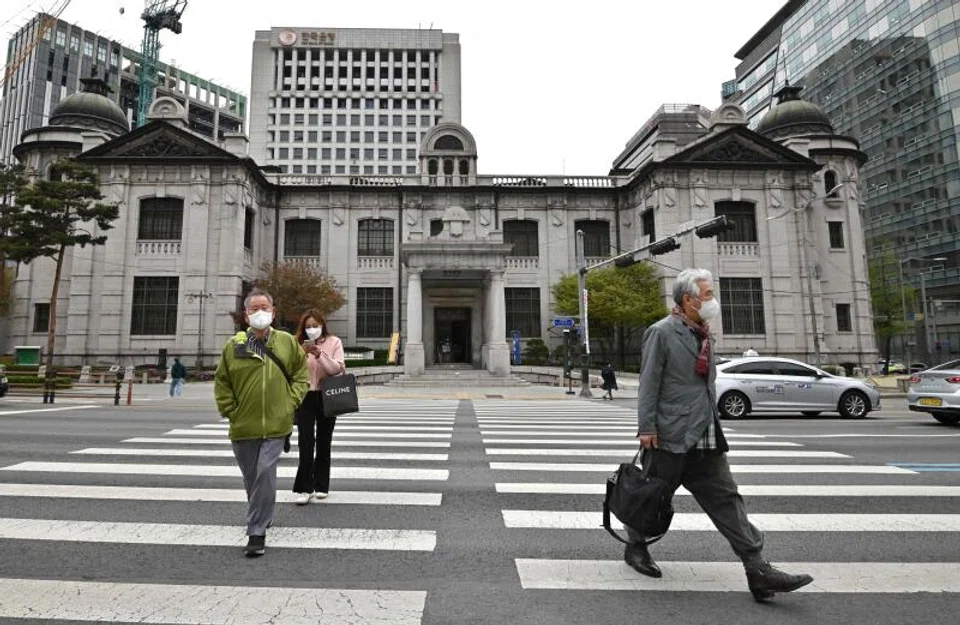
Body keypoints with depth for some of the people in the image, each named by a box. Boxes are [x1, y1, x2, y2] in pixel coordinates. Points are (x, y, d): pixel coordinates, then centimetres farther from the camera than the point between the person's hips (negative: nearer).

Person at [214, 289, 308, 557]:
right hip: (244, 425, 2)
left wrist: (292, 400, -1)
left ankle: (257, 533, 4)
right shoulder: (234, 345, -1)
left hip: (276, 424, -2)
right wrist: (231, 410, -2)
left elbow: (301, 371, 8)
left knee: (265, 475, -10)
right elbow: (221, 382, 6)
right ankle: (260, 519, 43)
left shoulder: (287, 342, -1)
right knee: (251, 479, 17)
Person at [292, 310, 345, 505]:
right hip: (305, 396, 0)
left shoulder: (334, 342, 1)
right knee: (306, 442, -6)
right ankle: (305, 488, 1)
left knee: (324, 442, 10)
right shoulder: (299, 343, 6)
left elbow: (338, 368, -10)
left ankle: (321, 486, 23)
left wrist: (319, 354, -21)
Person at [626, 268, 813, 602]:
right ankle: (636, 549, 30)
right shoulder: (661, 332, -11)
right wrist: (647, 428, -17)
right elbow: (649, 383, -15)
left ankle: (758, 571, 12)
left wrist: (713, 426, 19)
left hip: (706, 440, 7)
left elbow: (706, 383, 19)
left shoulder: (702, 333, 13)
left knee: (726, 501, 6)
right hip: (670, 437, -7)